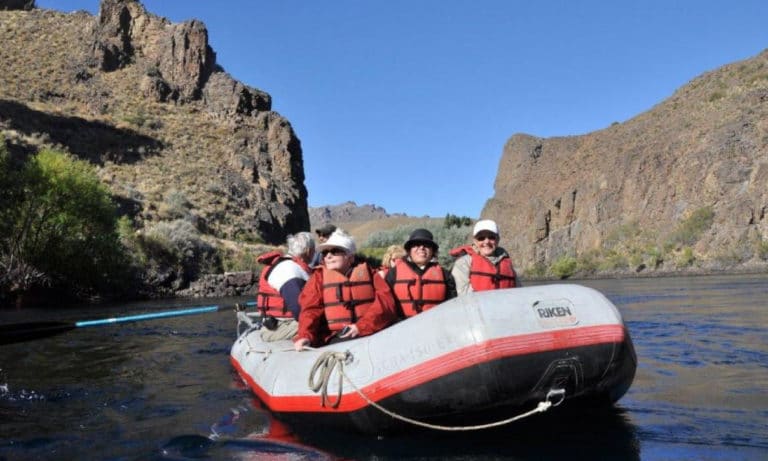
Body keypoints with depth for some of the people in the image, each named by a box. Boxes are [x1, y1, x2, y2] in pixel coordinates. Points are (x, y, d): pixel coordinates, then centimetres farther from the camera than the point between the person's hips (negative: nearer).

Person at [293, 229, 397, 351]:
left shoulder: (367, 272, 18)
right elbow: (311, 309, 4)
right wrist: (305, 335, -17)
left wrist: (362, 326, -12)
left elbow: (385, 300, 4)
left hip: (372, 334, 2)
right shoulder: (319, 276, 18)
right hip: (336, 338, -2)